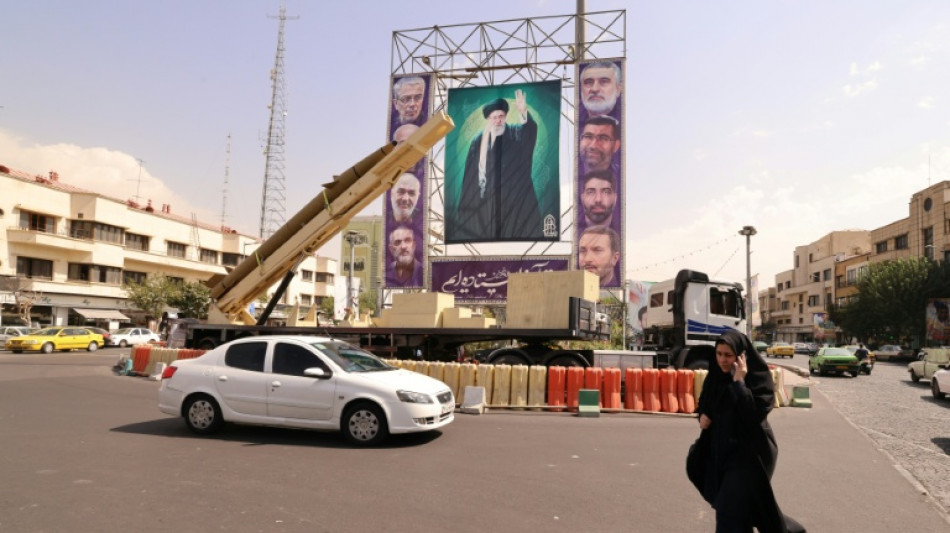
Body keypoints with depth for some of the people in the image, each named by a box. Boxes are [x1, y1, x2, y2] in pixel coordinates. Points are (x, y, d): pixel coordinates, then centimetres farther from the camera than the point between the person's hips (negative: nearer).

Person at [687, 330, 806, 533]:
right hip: (720, 449, 7)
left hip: (748, 451, -7)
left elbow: (754, 413, -29)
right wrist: (702, 415, -6)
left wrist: (739, 382, -29)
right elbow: (704, 403, 14)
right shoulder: (715, 376, 0)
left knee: (730, 508, -8)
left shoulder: (757, 377, -17)